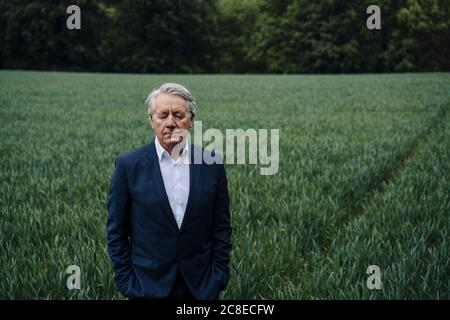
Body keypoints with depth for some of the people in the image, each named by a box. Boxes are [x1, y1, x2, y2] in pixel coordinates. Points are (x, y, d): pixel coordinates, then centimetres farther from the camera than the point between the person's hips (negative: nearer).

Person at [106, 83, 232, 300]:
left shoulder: (211, 164, -1)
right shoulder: (128, 165, -5)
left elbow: (222, 227, 4)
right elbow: (116, 231, -1)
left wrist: (219, 278, 0)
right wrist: (126, 282, -4)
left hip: (201, 286, 1)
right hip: (149, 287, -1)